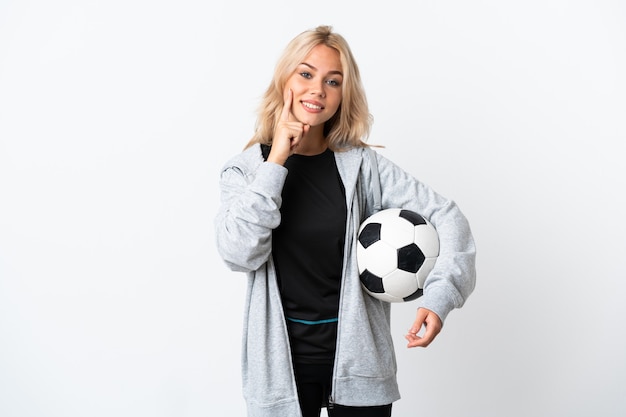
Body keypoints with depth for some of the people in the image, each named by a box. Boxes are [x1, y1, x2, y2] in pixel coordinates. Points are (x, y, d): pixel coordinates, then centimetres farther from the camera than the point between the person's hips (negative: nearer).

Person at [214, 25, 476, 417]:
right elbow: (239, 253, -17)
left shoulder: (361, 165, -2)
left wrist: (439, 295, -19)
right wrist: (276, 161, -17)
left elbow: (446, 217, -5)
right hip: (283, 360, 0)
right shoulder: (244, 168, -1)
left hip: (358, 355, 1)